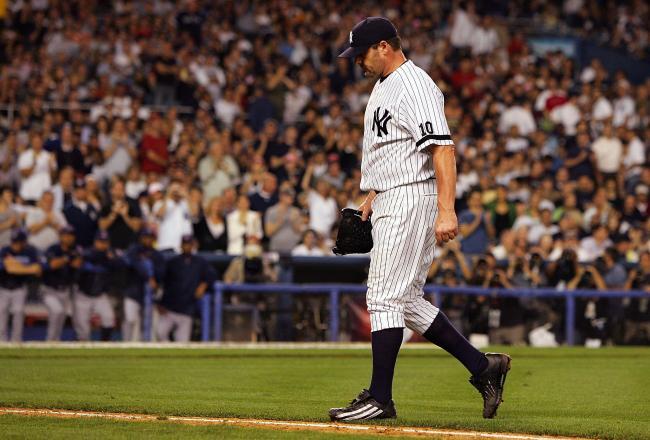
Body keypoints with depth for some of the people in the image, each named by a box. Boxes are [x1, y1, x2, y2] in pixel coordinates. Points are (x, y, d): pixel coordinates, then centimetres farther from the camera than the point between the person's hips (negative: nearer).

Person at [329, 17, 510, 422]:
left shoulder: (415, 86, -15)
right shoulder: (382, 87, 17)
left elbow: (443, 148, -23)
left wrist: (447, 210, -30)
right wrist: (370, 199, 23)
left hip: (411, 202, -11)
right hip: (389, 203, 11)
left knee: (386, 297, -10)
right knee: (406, 300, 11)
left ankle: (380, 398, -7)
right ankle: (482, 366, 15)